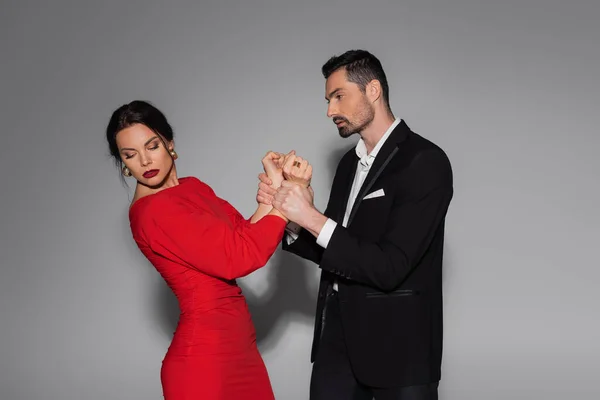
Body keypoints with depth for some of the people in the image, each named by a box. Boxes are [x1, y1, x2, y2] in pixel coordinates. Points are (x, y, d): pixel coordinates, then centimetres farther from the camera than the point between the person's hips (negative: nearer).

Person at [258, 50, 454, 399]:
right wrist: (291, 217, -5)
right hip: (338, 335, 7)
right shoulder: (351, 163, 11)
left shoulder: (425, 161, -14)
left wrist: (312, 218, -23)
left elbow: (389, 267, -20)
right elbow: (331, 252, 13)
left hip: (397, 343, -7)